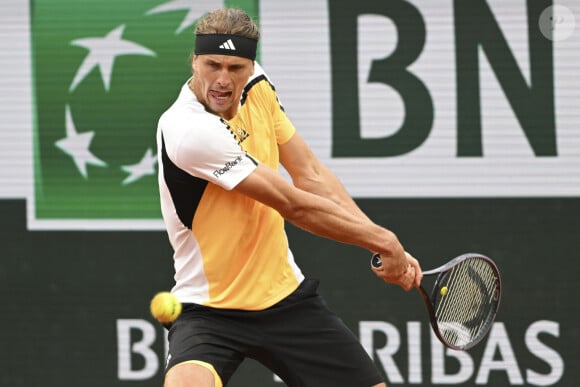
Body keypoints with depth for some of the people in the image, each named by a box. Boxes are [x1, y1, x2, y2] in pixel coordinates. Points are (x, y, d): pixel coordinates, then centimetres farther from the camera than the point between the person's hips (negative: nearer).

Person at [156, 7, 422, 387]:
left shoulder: (257, 86, -2)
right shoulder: (188, 130, -26)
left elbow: (310, 174, 3)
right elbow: (293, 204, -22)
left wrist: (387, 248, -7)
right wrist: (383, 240, -14)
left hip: (287, 297, 7)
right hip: (209, 312, -7)